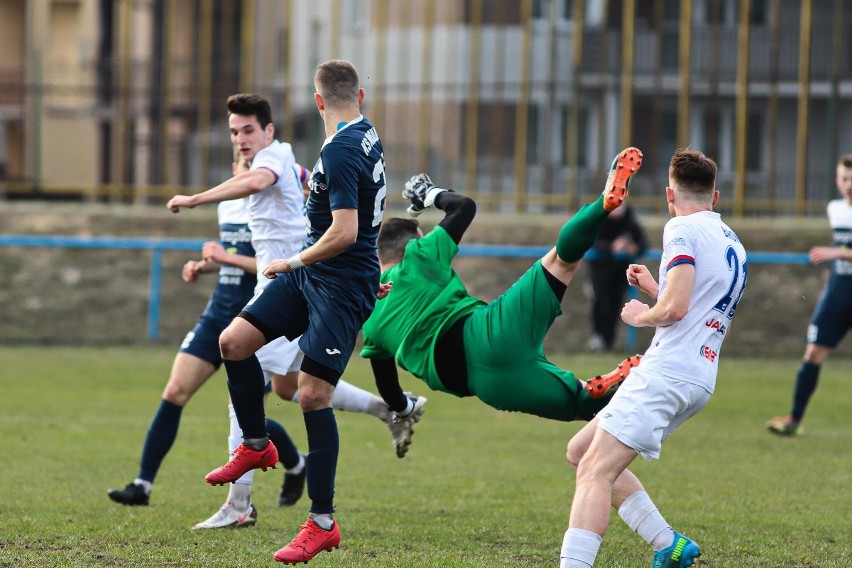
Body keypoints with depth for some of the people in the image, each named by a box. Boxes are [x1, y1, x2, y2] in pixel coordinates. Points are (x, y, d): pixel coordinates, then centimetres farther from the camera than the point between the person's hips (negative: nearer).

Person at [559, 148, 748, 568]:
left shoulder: (683, 228, -6)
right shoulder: (732, 244, 20)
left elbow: (674, 309, -18)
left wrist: (640, 315, 2)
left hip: (667, 371, -9)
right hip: (699, 377, 9)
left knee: (594, 472, -17)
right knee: (581, 451, 16)